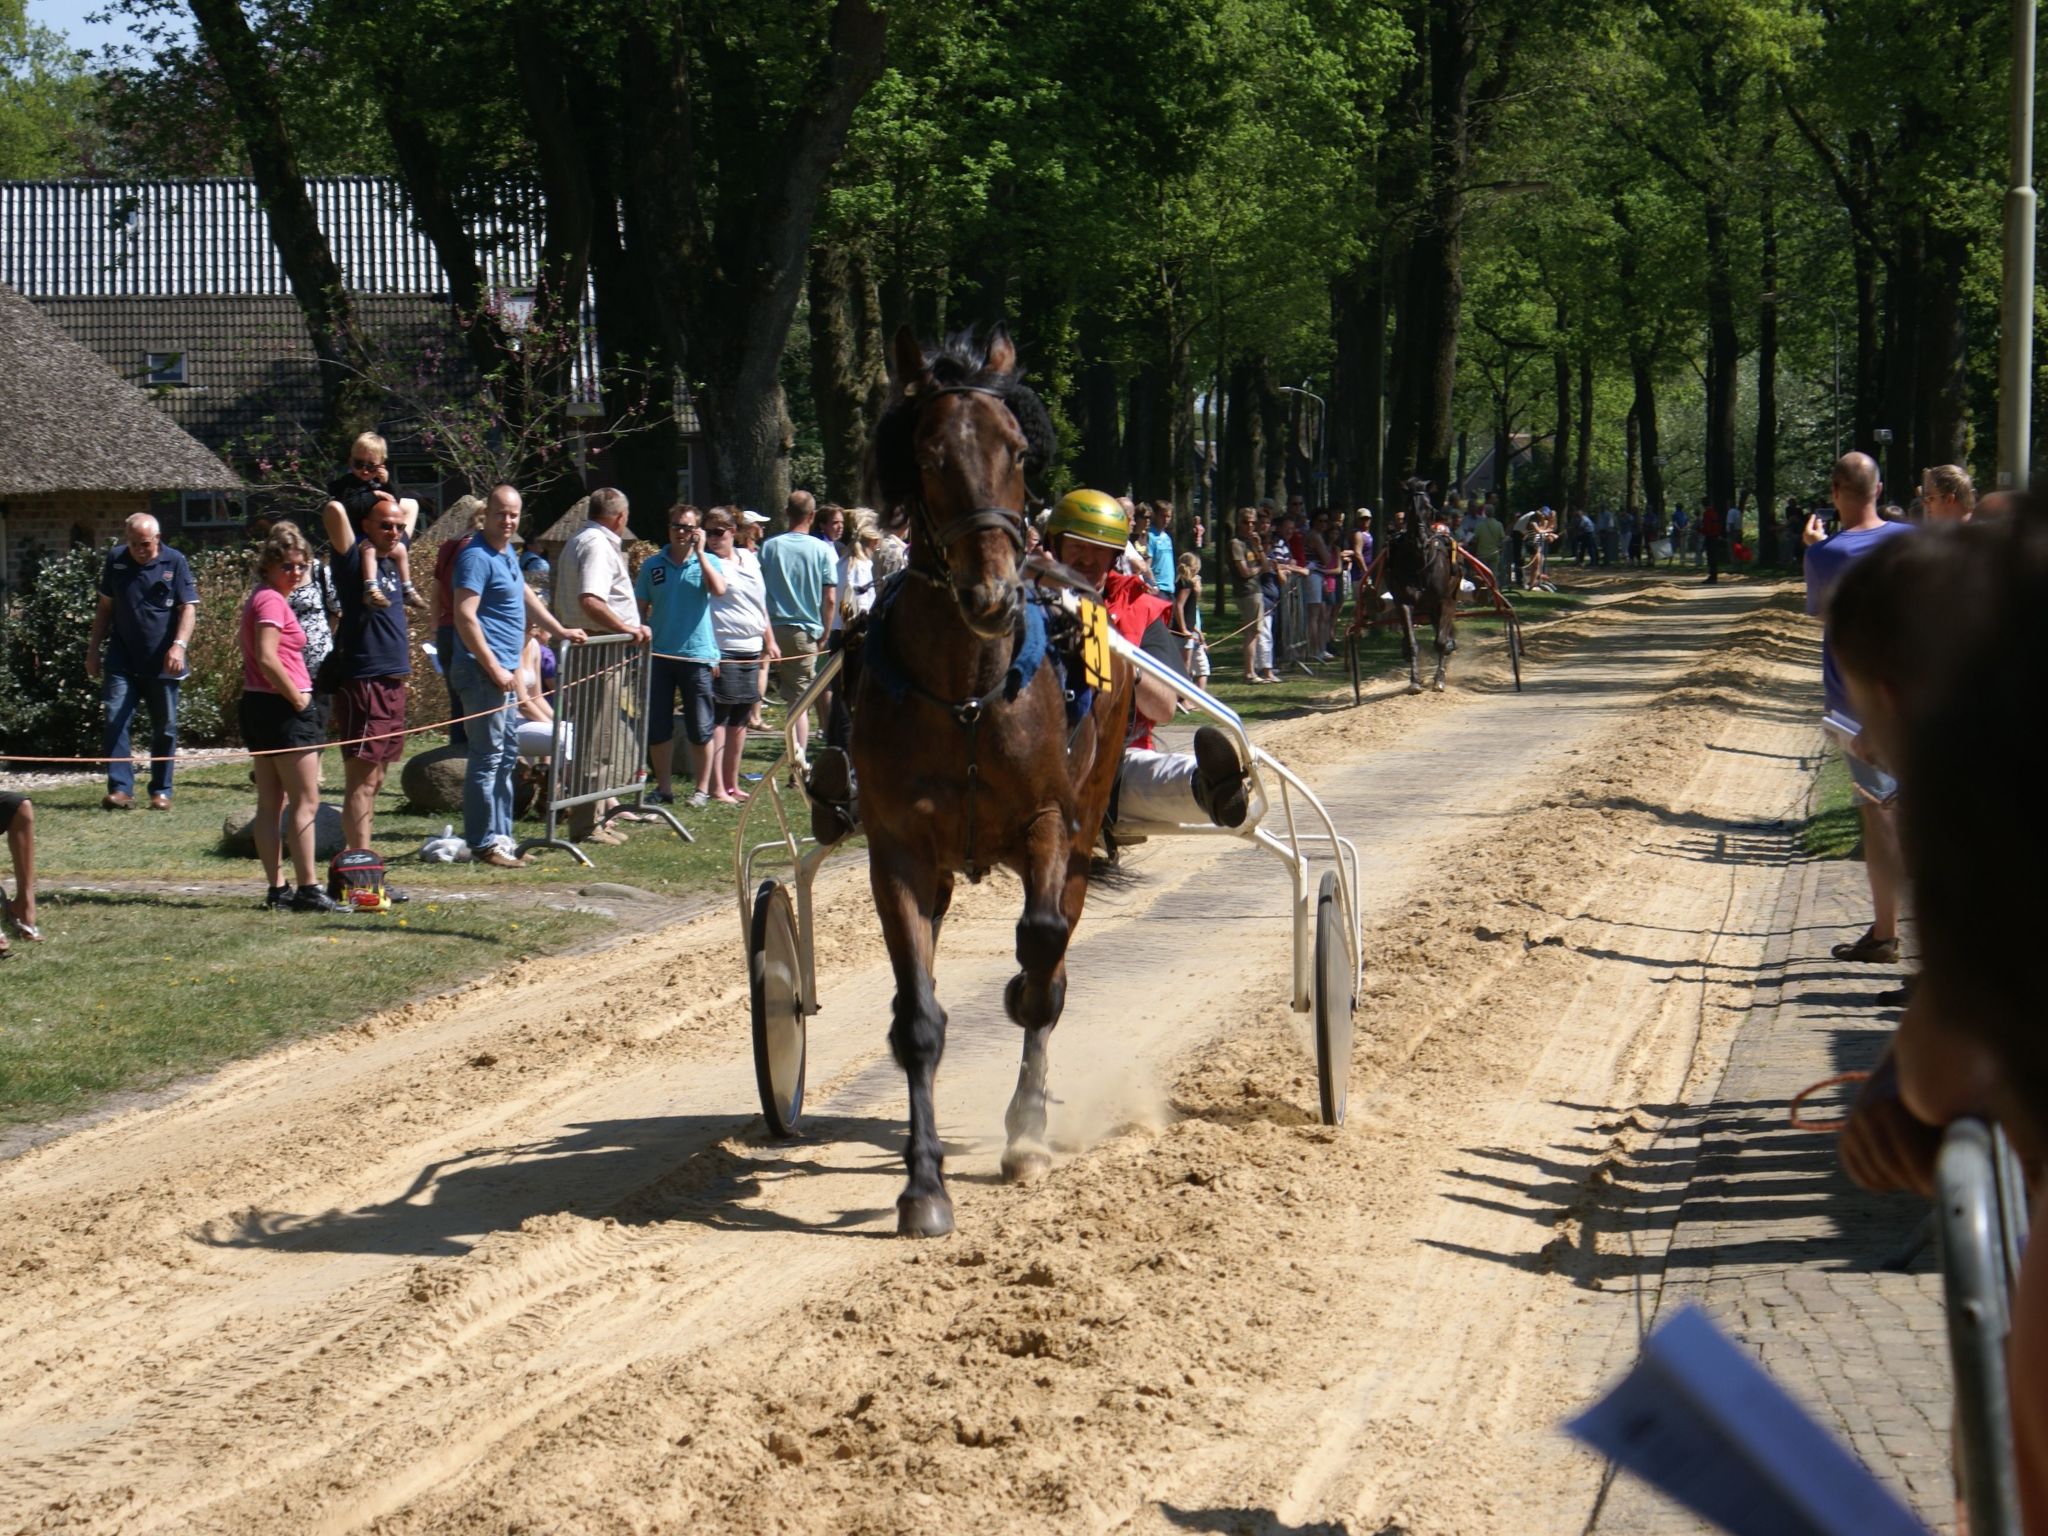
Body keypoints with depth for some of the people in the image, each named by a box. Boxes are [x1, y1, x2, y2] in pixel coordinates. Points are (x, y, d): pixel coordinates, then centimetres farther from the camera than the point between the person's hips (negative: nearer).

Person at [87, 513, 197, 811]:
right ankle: (120, 788, -10)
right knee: (116, 721, -10)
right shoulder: (116, 561, 6)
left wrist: (179, 645, -19)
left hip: (161, 662, -2)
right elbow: (104, 607, 15)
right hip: (122, 659, 2)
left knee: (164, 728, 5)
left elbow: (188, 608, -5)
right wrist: (94, 650, 13)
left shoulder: (174, 562, -2)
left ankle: (161, 791, 15)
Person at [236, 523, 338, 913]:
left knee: (271, 803, 9)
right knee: (305, 801, -7)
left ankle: (276, 890, 12)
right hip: (281, 707, -10)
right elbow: (267, 659, -24)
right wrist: (299, 700, -15)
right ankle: (307, 889, -8)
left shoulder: (262, 599, 16)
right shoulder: (271, 600, -13)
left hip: (259, 706, 10)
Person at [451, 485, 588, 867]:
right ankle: (483, 842, -7)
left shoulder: (507, 553, 16)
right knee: (488, 757, -9)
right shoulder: (477, 557, -14)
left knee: (507, 755, 14)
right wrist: (494, 668, -22)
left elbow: (525, 596, 31)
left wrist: (560, 631, 30)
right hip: (483, 670, -10)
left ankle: (500, 836, 20)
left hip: (503, 671, 10)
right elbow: (465, 616, -21)